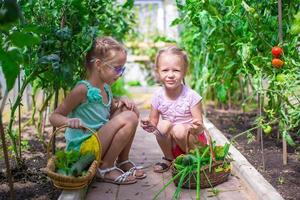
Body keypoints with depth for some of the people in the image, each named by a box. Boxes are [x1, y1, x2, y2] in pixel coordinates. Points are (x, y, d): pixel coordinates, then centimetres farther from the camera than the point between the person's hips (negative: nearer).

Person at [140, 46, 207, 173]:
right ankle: (169, 158, -1)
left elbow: (199, 127, -18)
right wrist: (149, 126, -24)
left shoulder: (191, 96, -19)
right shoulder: (158, 96, -9)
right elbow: (153, 121, 0)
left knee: (179, 130, -32)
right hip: (171, 144, 3)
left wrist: (197, 128, -43)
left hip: (193, 142, -3)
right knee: (163, 125, -25)